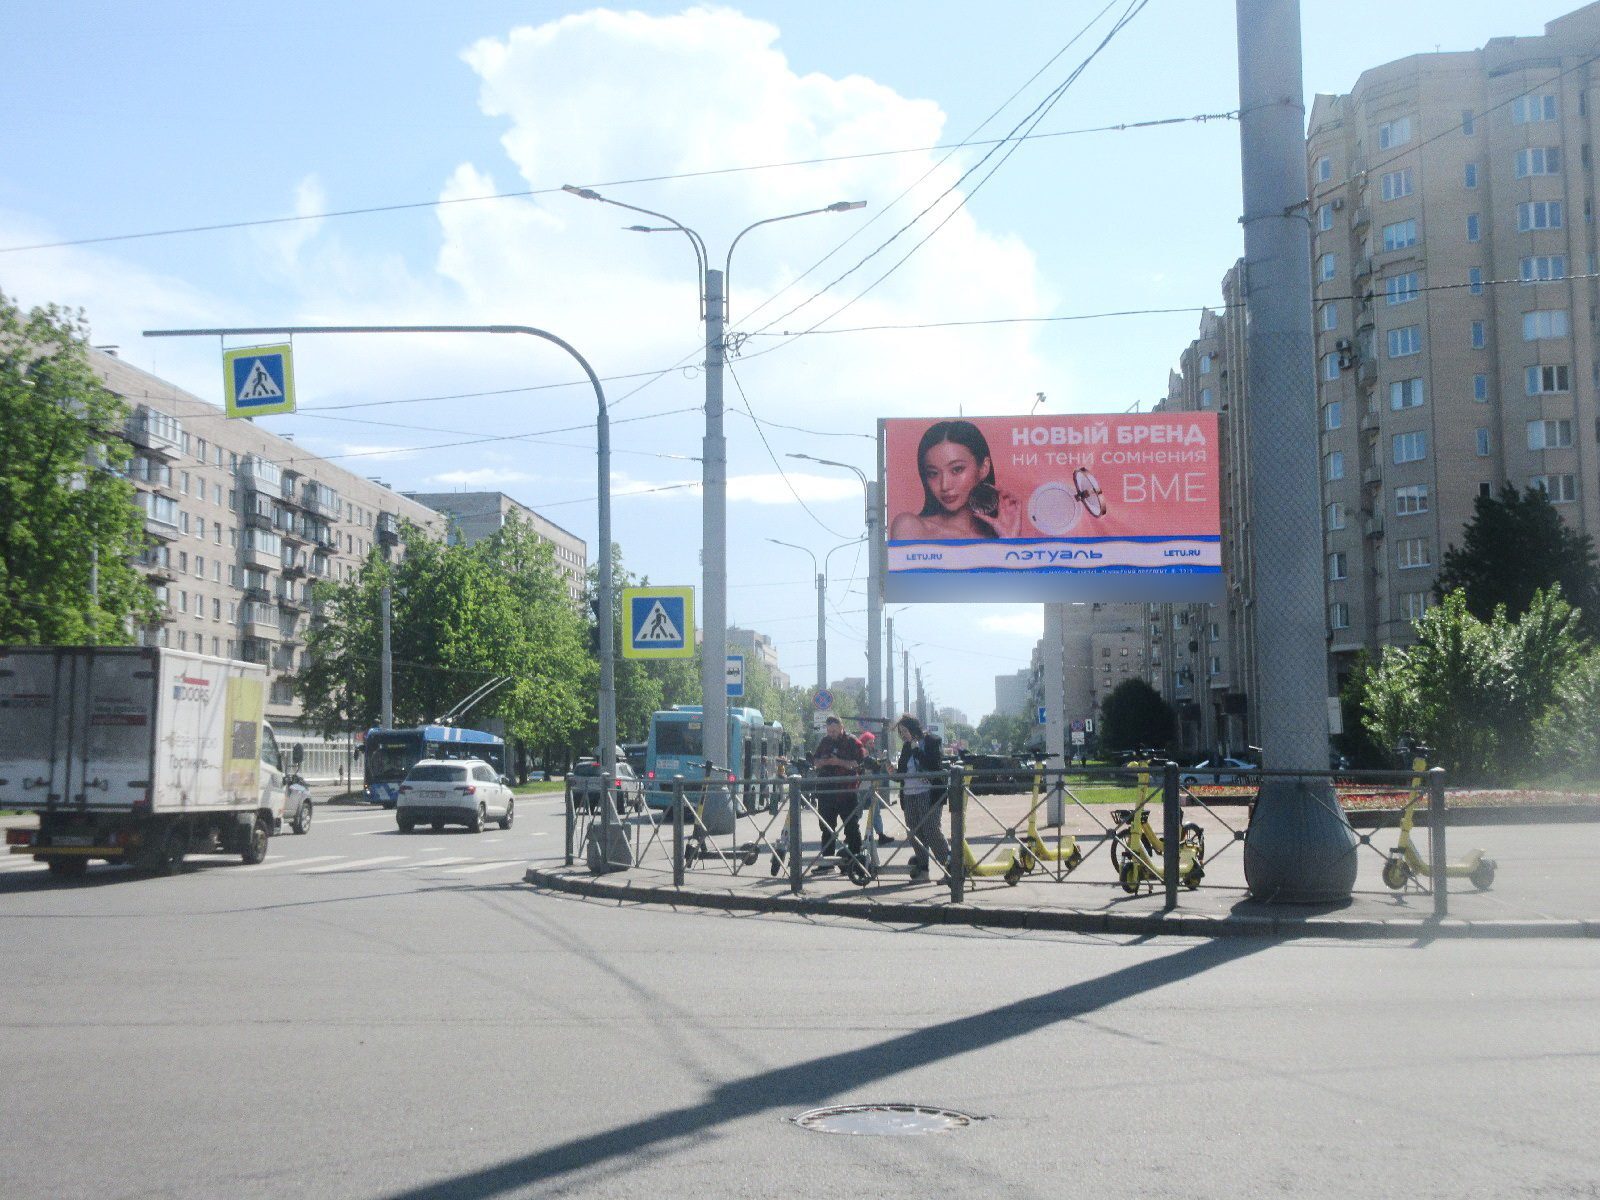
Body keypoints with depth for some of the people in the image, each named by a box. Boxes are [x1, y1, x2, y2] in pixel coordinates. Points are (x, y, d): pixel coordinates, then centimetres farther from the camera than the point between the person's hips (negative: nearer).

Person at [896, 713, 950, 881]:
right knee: (914, 833, 5)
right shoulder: (907, 747, 16)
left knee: (932, 830, -10)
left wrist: (917, 750, -17)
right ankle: (921, 868, 10)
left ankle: (949, 861, -1)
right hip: (910, 795, 7)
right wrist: (895, 771, -2)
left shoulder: (932, 741, -3)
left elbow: (935, 767, -16)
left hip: (928, 794, -7)